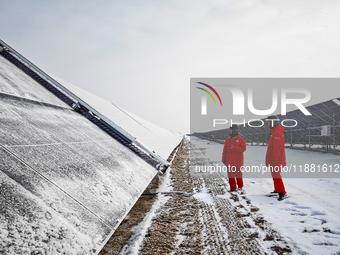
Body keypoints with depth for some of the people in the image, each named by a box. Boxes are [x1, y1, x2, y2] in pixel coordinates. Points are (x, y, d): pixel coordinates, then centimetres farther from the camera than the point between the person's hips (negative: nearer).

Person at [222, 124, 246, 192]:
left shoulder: (241, 140, -5)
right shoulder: (227, 139, 8)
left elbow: (243, 148, -14)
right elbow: (225, 150, 11)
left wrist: (234, 147, -23)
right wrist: (223, 159, 8)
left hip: (237, 161, -4)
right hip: (229, 161, 4)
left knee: (238, 174, 4)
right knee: (230, 174, 3)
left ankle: (240, 186, 25)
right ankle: (233, 188, 11)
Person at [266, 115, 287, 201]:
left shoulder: (277, 133, -19)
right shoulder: (275, 132, 16)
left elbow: (277, 147, -24)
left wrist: (274, 159, -24)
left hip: (276, 160, -11)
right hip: (274, 159, 11)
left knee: (276, 175, -13)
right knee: (274, 174, 19)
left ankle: (282, 193, -14)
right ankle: (277, 189, 30)